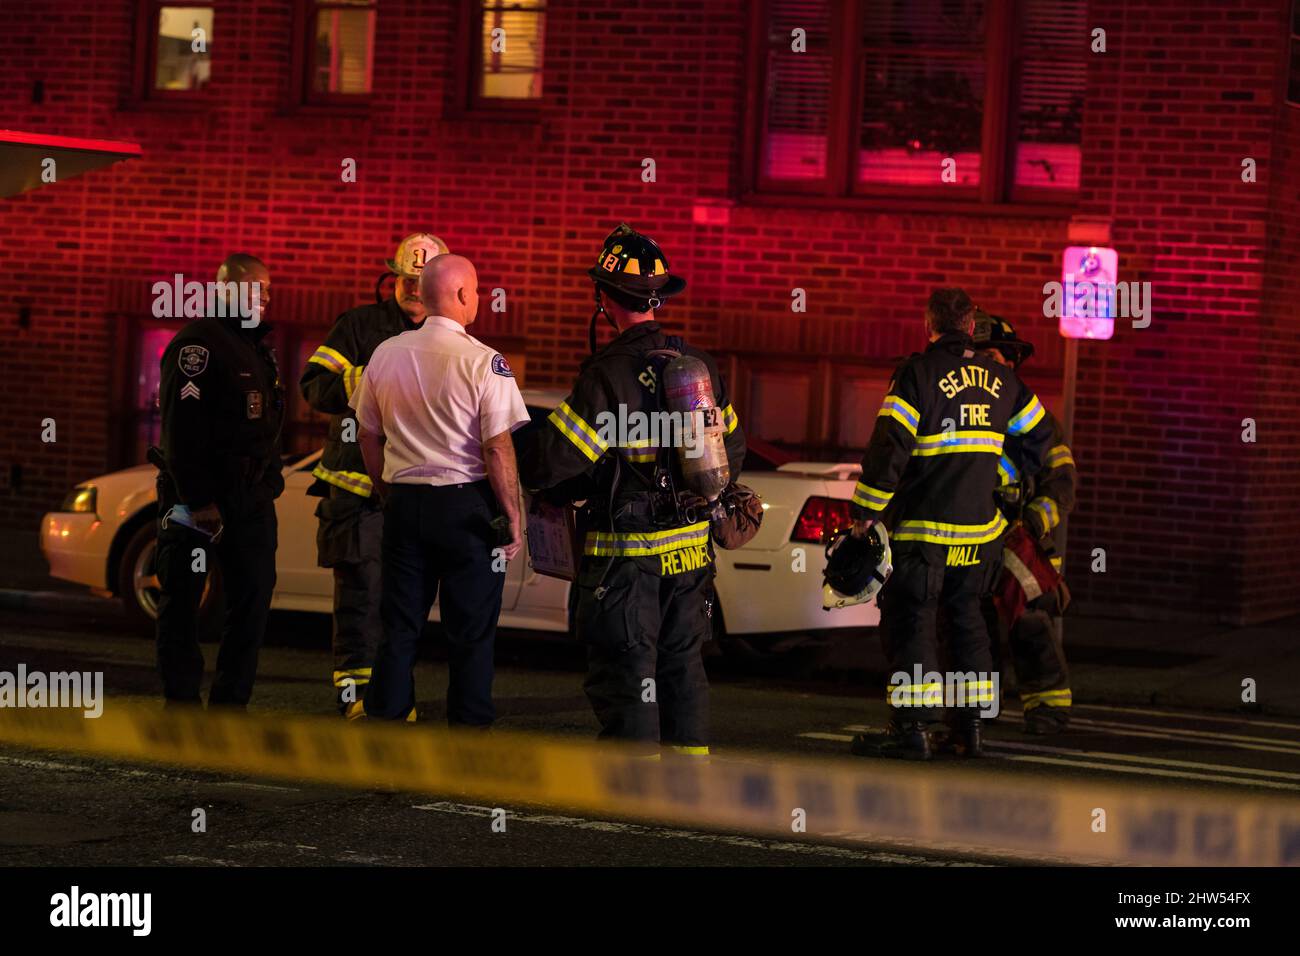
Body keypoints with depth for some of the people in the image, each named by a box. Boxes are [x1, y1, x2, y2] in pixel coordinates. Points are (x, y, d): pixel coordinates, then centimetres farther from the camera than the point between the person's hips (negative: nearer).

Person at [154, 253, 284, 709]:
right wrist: (197, 500, -22)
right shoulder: (199, 342, -11)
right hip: (199, 496, -8)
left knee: (254, 595, 4)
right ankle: (182, 701, 5)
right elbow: (182, 429, -18)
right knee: (182, 599, 0)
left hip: (251, 496, 8)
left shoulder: (258, 347, 17)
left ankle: (230, 703, 10)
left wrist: (269, 483, 14)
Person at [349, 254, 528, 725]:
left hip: (403, 502, 5)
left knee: (398, 626, 11)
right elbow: (498, 447, -14)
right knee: (471, 631, 4)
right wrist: (513, 516, -5)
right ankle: (469, 728, 7)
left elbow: (369, 438, 12)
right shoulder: (483, 362, -12)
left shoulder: (386, 354, 3)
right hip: (467, 505, -5)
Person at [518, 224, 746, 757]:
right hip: (691, 549, 7)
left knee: (625, 672, 0)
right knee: (682, 664, 16)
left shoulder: (609, 373, -17)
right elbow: (732, 449, 16)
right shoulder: (699, 364, 5)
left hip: (627, 553, -7)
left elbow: (549, 463, -18)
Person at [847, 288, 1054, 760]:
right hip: (980, 525, 6)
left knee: (910, 620, -1)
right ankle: (971, 727, 18)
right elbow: (1038, 434, 18)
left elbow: (889, 448, -14)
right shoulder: (1001, 379, 8)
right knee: (966, 619, 17)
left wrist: (865, 511, -8)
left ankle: (913, 729, -6)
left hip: (922, 526, -6)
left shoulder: (917, 373, -10)